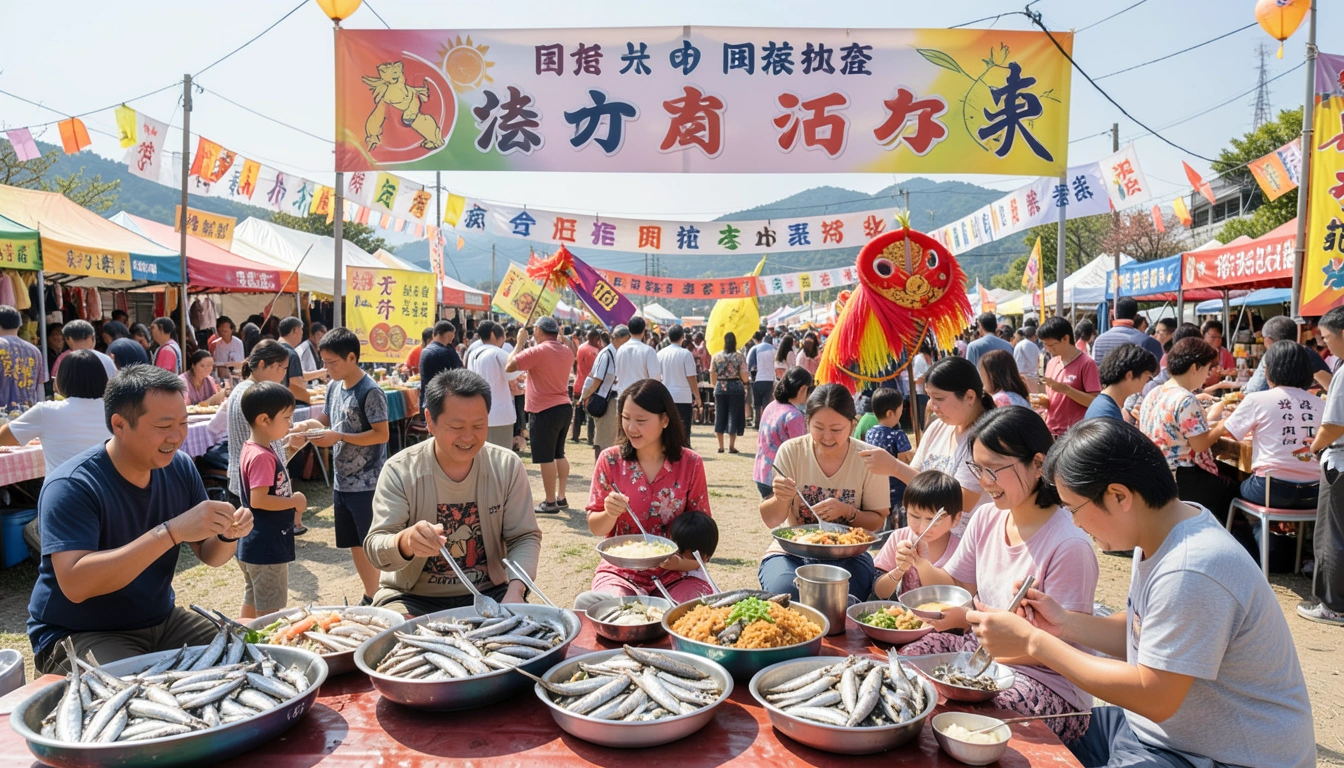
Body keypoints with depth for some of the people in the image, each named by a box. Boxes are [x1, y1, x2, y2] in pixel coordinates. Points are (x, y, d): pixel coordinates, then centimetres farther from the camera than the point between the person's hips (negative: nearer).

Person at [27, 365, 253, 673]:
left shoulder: (180, 467, -2)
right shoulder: (71, 486, -20)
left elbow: (209, 555, 5)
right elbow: (74, 584, -33)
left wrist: (227, 534, -20)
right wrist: (171, 532, -40)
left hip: (162, 622, 6)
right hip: (78, 634, -6)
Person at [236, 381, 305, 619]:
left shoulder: (251, 449, 7)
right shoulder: (262, 457, -23)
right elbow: (258, 500, -28)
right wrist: (295, 501, -18)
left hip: (253, 545, 10)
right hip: (267, 547, -10)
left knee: (252, 604, 21)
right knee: (269, 611, 2)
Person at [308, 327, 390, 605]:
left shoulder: (370, 392, -16)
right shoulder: (334, 387, 7)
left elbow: (381, 435, -20)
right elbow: (326, 419, 18)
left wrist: (339, 437, -22)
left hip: (366, 483, -8)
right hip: (342, 481, 8)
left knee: (369, 545, 1)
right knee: (354, 544, 15)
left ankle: (372, 599, 13)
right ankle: (370, 595, 28)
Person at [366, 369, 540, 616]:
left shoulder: (508, 466, -5)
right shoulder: (399, 471, -10)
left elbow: (525, 537, -2)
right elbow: (375, 547, -15)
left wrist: (515, 591, -22)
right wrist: (405, 542, -40)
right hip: (412, 597, -1)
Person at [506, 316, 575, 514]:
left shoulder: (537, 351, -16)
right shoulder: (567, 351, 8)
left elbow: (509, 367, -14)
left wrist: (520, 342, -4)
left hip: (545, 411, -8)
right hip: (565, 407, 8)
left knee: (546, 458, -1)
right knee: (559, 454, 17)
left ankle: (550, 502, 5)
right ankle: (561, 497, 21)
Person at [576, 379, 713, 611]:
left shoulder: (690, 463, -4)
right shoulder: (610, 460, -2)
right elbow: (595, 527, 4)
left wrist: (685, 562, -16)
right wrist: (610, 515, -19)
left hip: (676, 573, 0)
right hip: (622, 572, 0)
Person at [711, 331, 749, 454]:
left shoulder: (716, 356, 2)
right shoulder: (739, 357, -5)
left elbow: (712, 375, 3)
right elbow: (744, 376, -7)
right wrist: (744, 384, 13)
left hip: (720, 388, 2)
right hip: (736, 388, -2)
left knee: (720, 416, 10)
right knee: (734, 416, 5)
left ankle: (720, 446, 13)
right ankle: (731, 446, 5)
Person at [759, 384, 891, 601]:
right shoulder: (791, 451, -6)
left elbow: (877, 521, 0)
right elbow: (770, 521, -3)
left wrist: (847, 511, -20)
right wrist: (781, 499, -26)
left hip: (847, 554, 0)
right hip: (791, 550, 0)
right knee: (783, 593, -31)